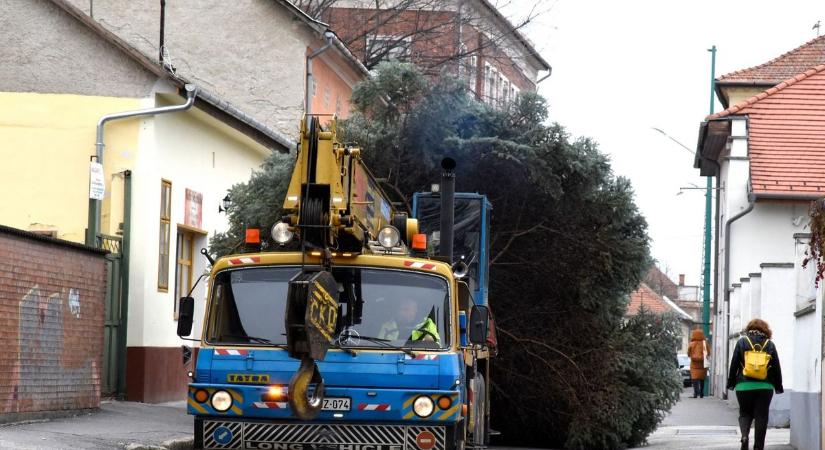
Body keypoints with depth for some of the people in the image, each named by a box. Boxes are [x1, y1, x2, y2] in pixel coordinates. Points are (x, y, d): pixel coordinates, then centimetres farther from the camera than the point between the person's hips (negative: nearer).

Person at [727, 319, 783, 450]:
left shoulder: (742, 342, 2)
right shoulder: (770, 344, 5)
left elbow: (734, 364, 0)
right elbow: (777, 367, 6)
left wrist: (731, 382, 8)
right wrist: (778, 386, 14)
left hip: (744, 385, 0)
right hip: (765, 387, 0)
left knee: (745, 413, 12)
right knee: (761, 417, 5)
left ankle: (744, 435, -15)